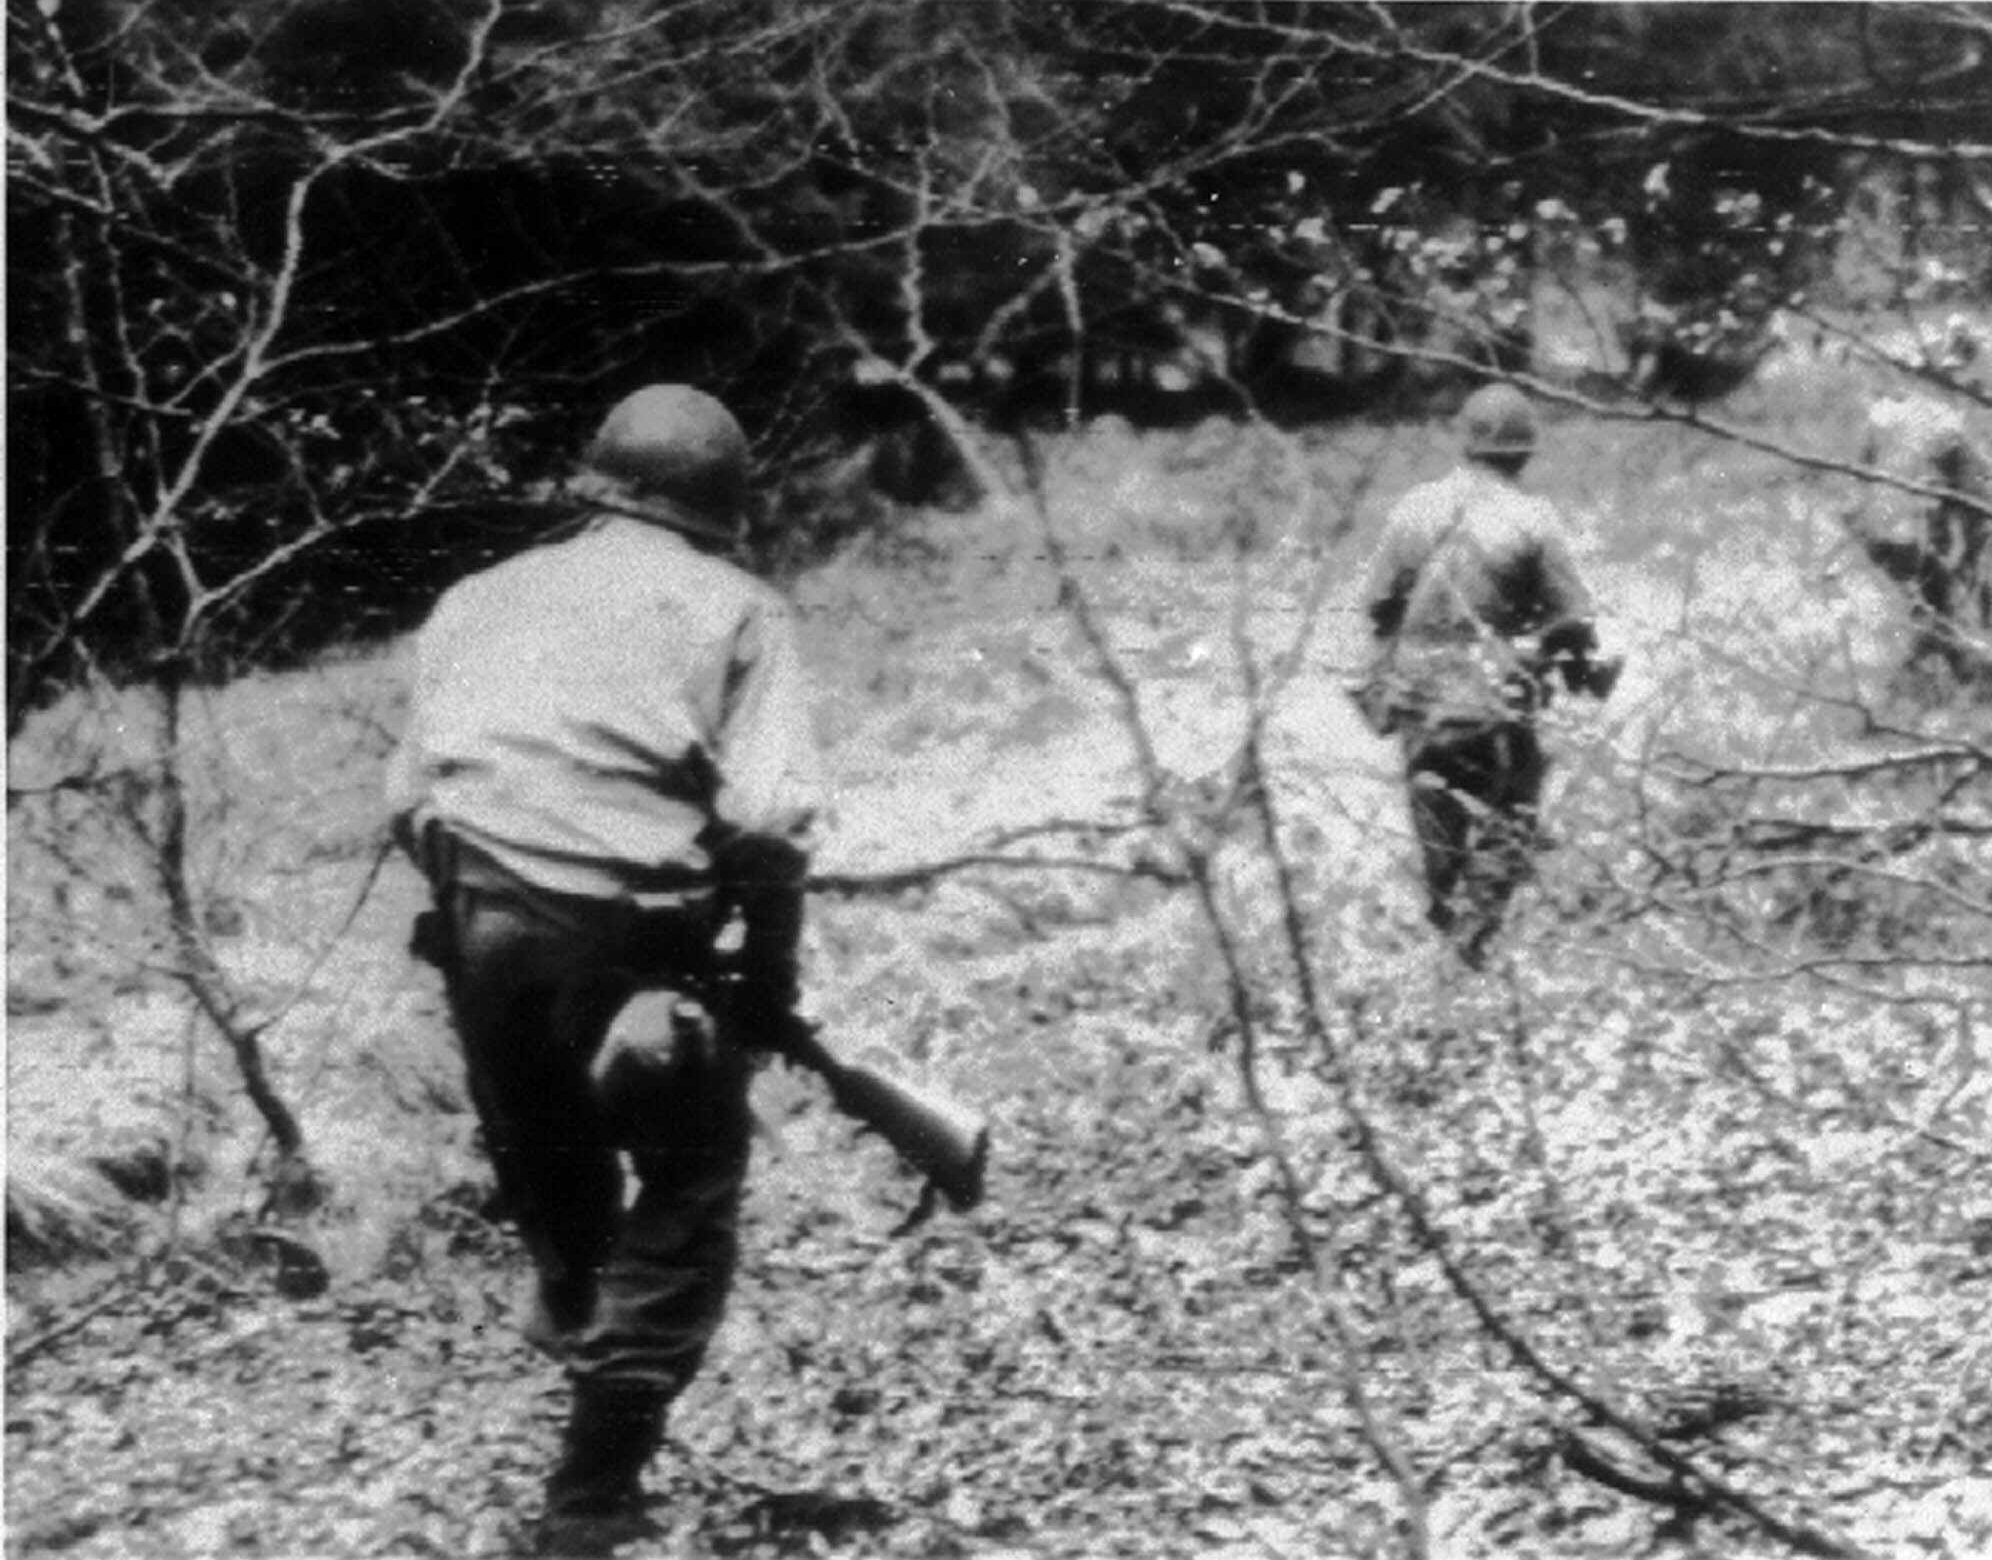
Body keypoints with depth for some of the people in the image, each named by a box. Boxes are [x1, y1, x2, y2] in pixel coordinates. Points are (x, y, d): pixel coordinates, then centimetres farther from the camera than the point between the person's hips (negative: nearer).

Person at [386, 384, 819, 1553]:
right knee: (686, 1194, 11)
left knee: (545, 1161, 28)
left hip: (481, 928, 4)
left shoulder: (483, 599, 17)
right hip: (636, 933, -4)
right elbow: (768, 815, -9)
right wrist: (771, 971, 2)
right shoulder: (735, 609, 4)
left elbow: (409, 796, 11)